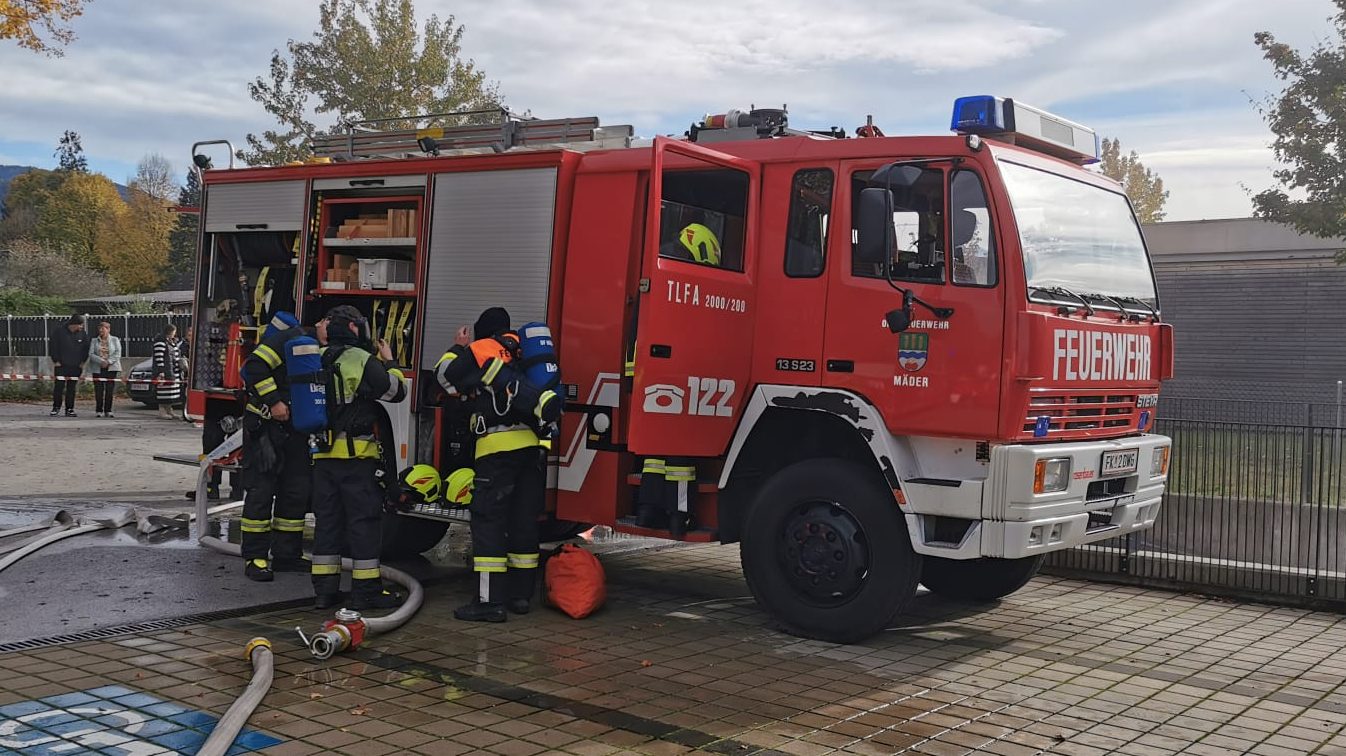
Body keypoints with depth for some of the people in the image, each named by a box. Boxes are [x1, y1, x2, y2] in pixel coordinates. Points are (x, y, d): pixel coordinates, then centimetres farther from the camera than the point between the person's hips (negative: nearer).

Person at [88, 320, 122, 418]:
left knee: (109, 391, -3)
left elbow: (117, 353, -2)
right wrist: (101, 361, -15)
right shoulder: (94, 341, 12)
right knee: (99, 391, -4)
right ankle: (98, 411, 2)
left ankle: (108, 411, 3)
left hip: (111, 368, -1)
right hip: (98, 369, 1)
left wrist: (108, 362, -14)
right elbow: (91, 354, 0)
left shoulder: (115, 340, 9)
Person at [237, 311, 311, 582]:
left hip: (295, 428, 8)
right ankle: (255, 557, 1)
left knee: (296, 492, 9)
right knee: (261, 491, -4)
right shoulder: (294, 337, -15)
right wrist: (273, 402, -22)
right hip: (265, 425, -8)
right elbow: (256, 366, -22)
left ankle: (287, 554, 18)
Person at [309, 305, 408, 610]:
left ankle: (325, 588, 13)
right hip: (358, 453, -6)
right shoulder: (363, 360, -10)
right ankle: (366, 589, 1)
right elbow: (396, 391, -5)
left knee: (327, 519, 11)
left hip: (323, 453, 6)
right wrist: (389, 362, 12)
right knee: (364, 519, -1)